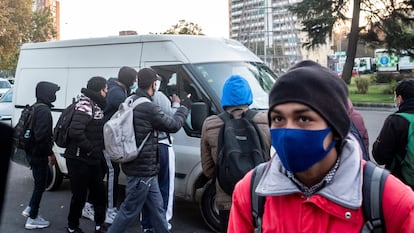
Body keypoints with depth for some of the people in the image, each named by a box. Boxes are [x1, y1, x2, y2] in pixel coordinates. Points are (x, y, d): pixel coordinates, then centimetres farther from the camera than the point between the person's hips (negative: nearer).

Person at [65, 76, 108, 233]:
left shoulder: (97, 105, 10)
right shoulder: (85, 105, -18)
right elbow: (75, 131, -30)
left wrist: (99, 152, 7)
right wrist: (89, 148, -21)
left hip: (93, 160, 9)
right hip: (80, 160, -9)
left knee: (99, 192, 14)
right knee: (80, 195, 4)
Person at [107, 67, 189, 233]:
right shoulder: (149, 108, -22)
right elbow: (173, 125, -10)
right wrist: (183, 109, 9)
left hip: (137, 165, 9)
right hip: (142, 170, -9)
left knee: (157, 208, 17)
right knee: (130, 210, 3)